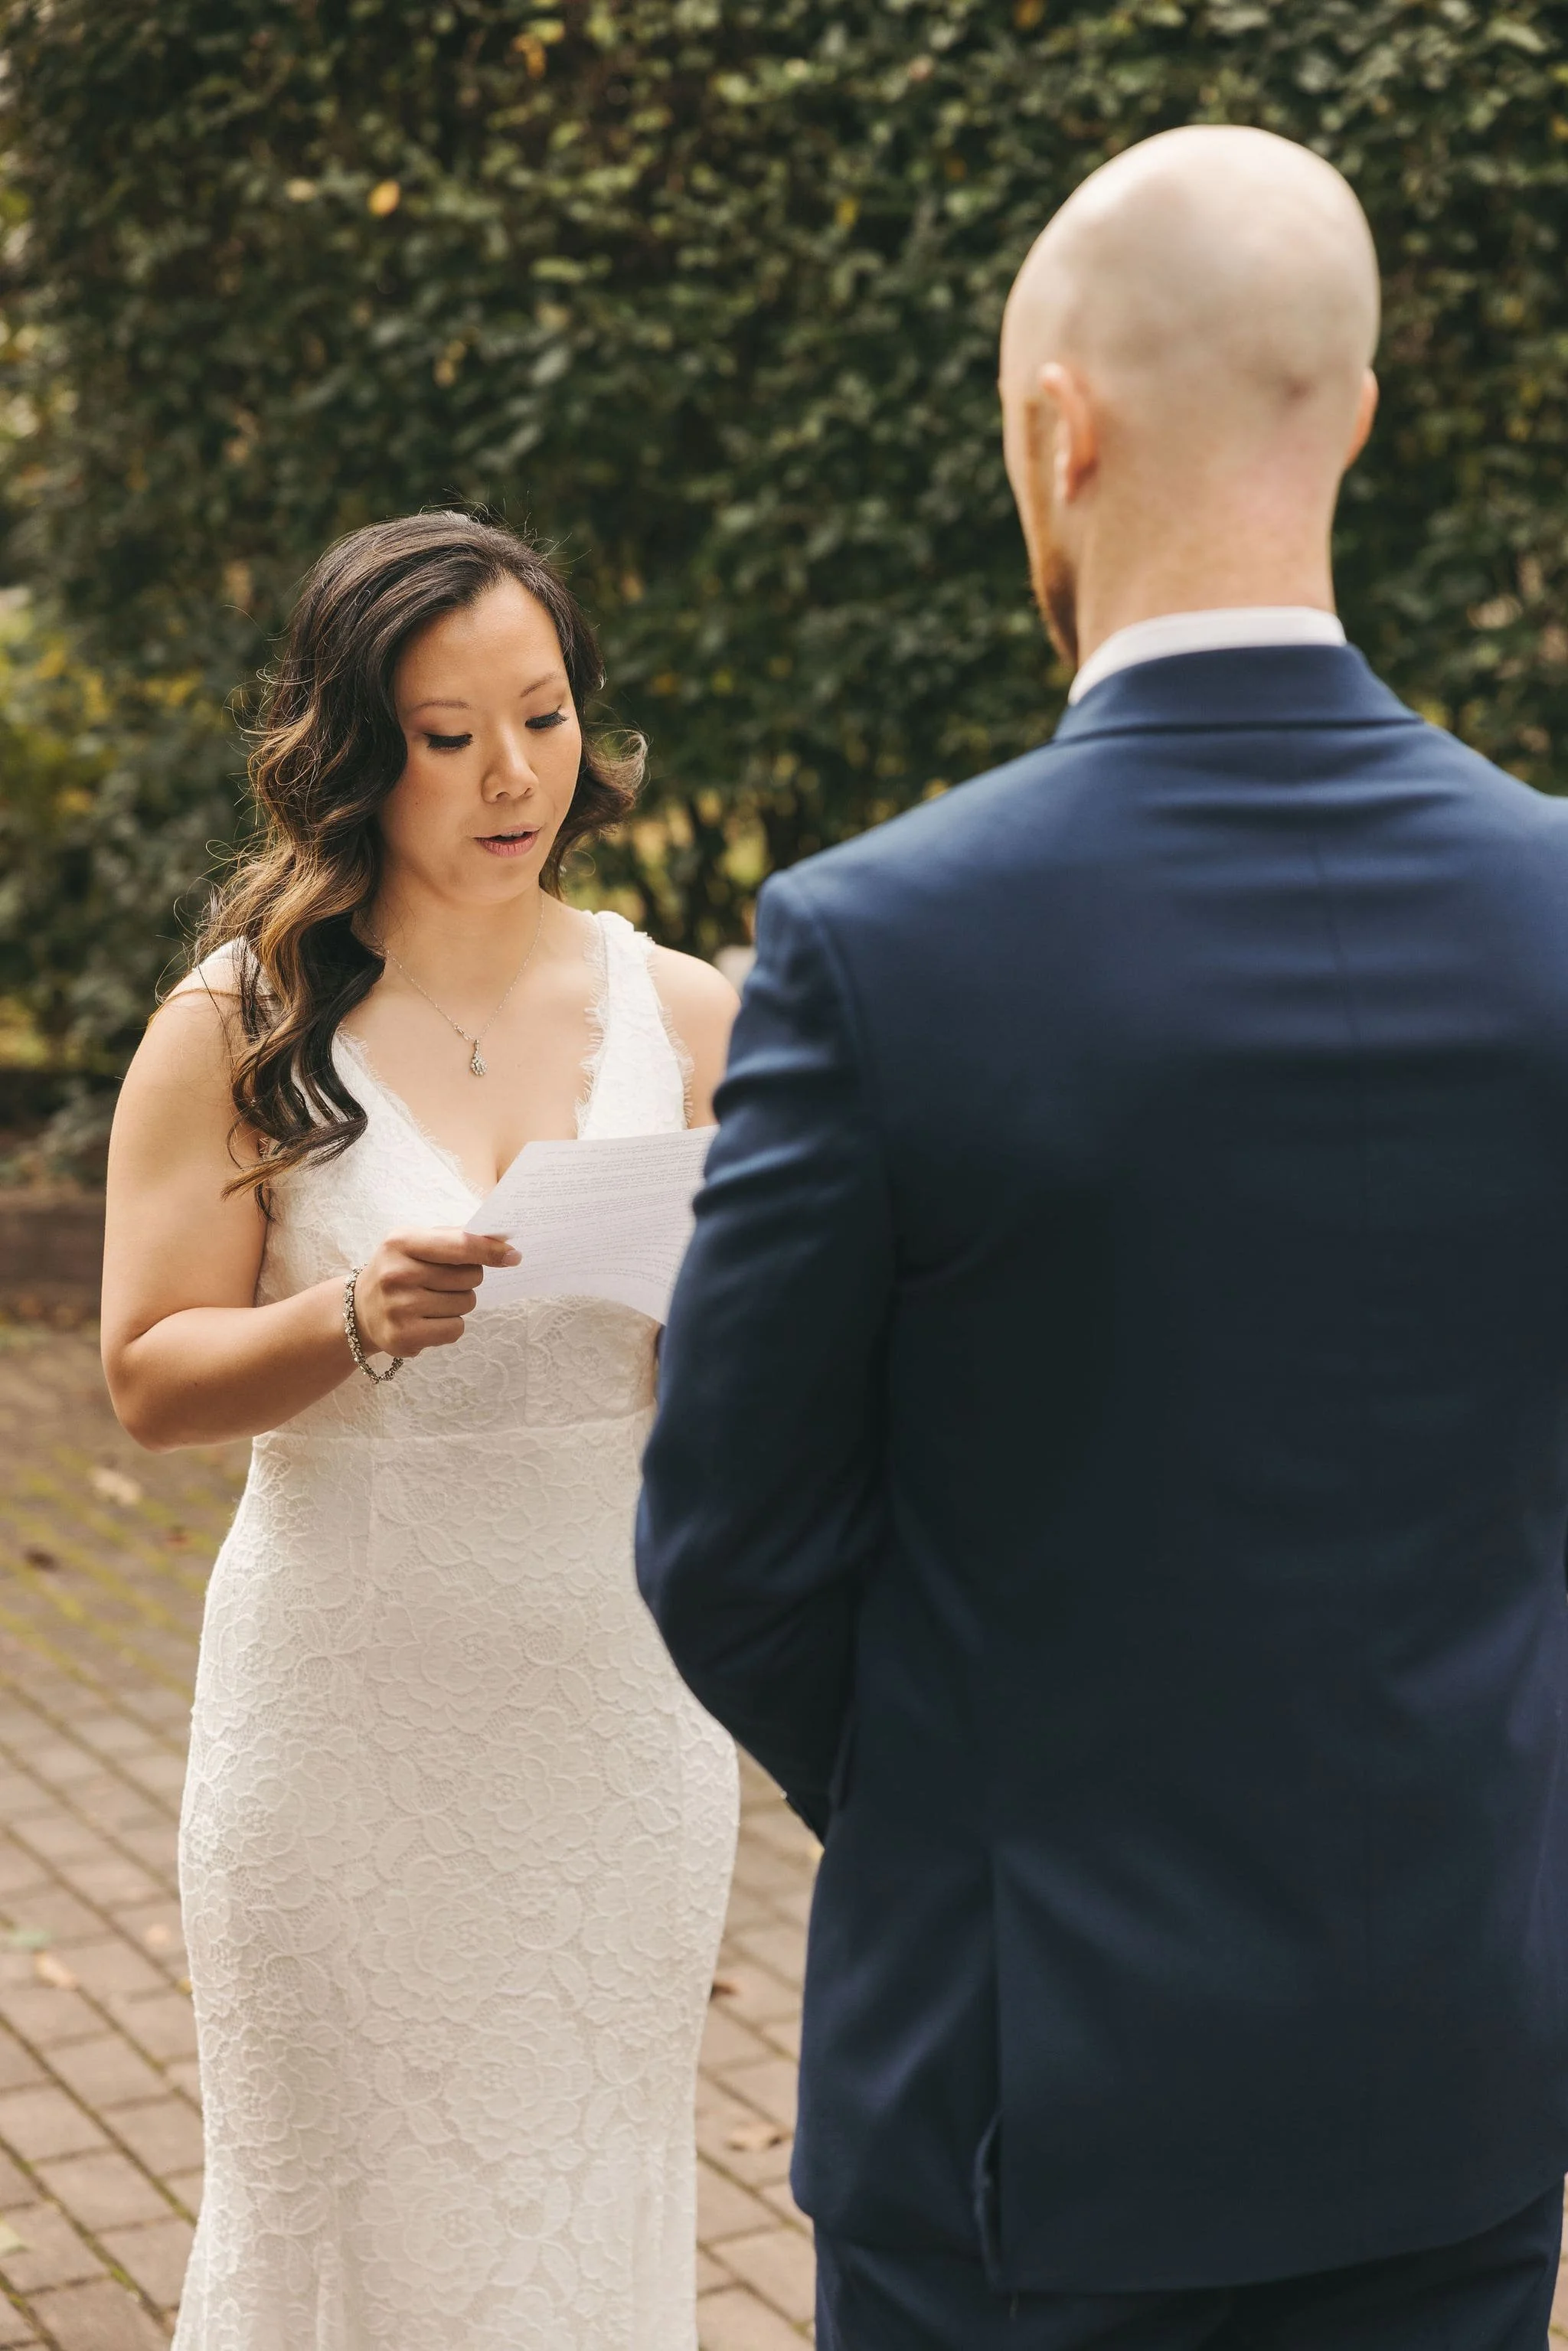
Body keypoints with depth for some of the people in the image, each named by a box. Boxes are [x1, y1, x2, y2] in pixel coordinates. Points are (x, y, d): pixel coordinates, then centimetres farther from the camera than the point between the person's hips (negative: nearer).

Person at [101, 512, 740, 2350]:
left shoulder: (681, 1015, 2)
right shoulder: (240, 1028, -4)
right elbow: (149, 1377, -5)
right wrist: (354, 1320, -24)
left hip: (621, 1693, 2)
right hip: (354, 1698, -2)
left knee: (596, 2189, 13)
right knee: (352, 2202, 7)